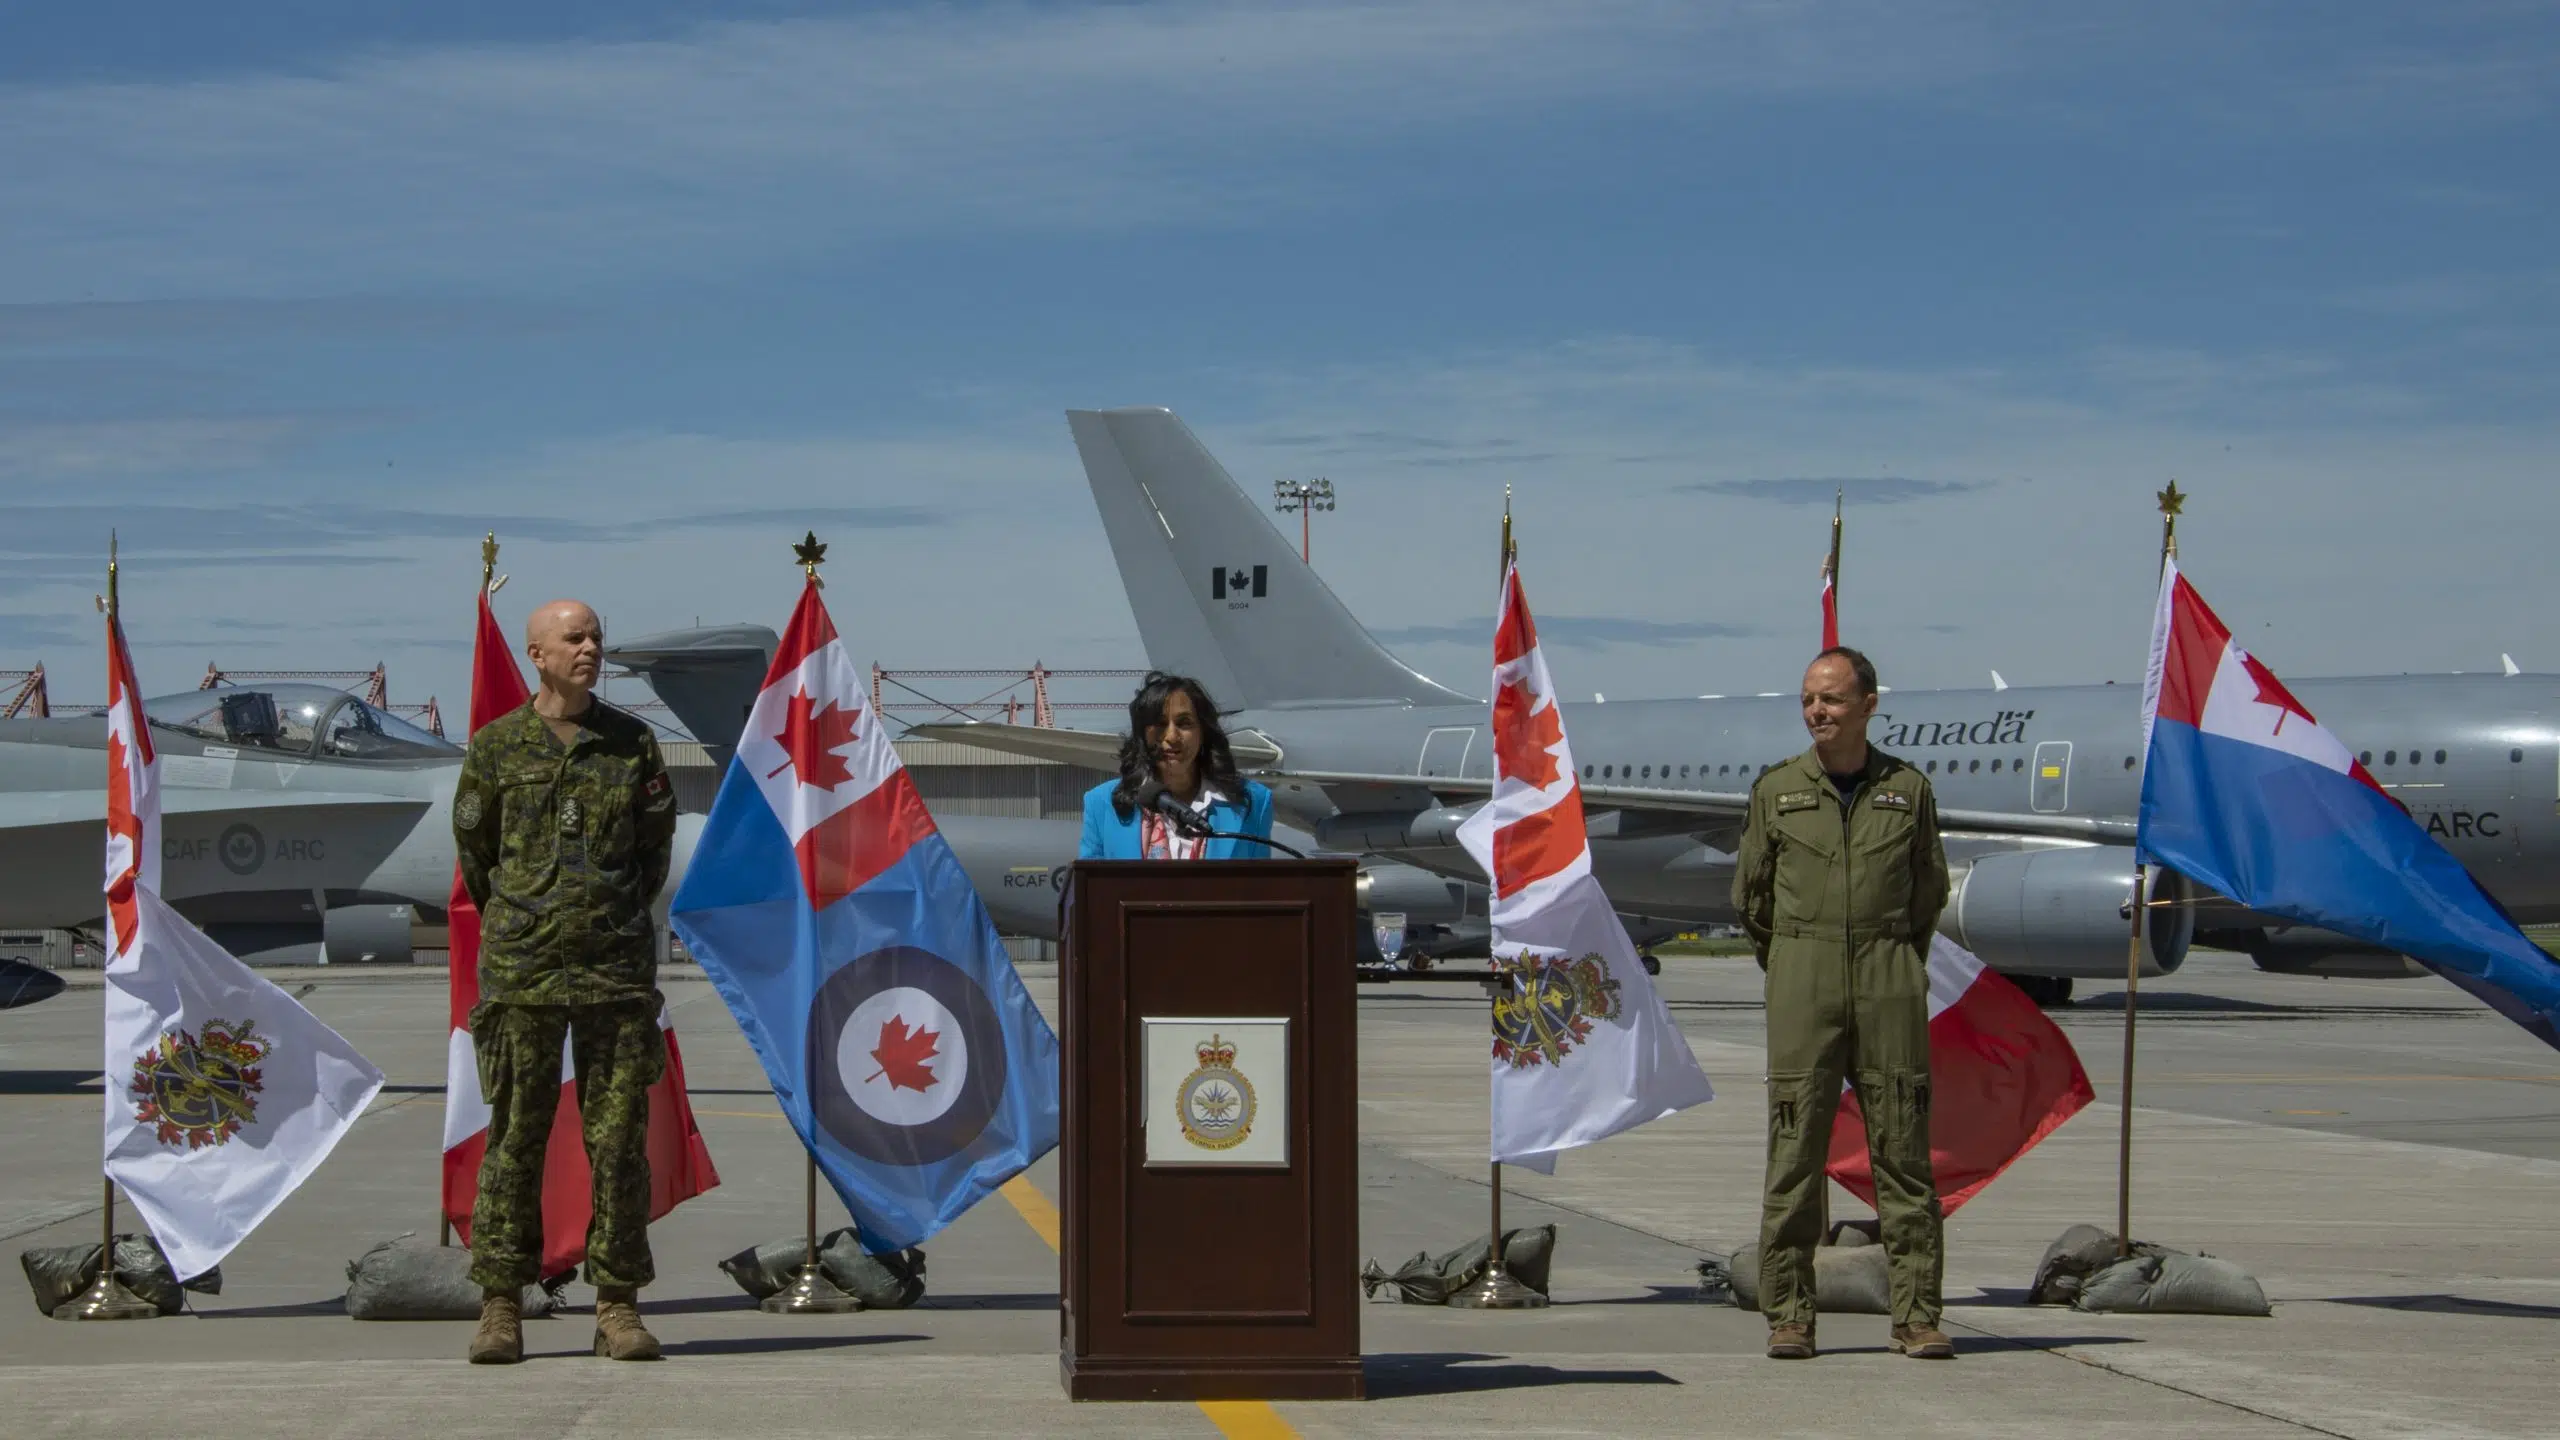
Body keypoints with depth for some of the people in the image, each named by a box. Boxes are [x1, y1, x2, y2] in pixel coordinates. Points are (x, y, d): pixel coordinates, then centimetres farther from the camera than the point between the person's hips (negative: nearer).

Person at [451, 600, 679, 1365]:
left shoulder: (633, 743, 7)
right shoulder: (496, 746, 3)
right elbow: (473, 847, 16)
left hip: (617, 970, 1)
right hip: (522, 971, -1)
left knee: (619, 1138, 0)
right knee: (514, 1137, 0)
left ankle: (618, 1307, 5)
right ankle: (501, 1308, 5)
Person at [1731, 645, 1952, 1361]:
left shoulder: (1908, 789, 7)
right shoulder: (1777, 790, 6)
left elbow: (1930, 891, 16)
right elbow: (1751, 893, 14)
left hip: (1890, 984, 0)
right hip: (1803, 982, 0)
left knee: (1903, 1152, -1)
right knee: (1795, 1149, -3)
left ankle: (1916, 1316, 1)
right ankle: (1788, 1317, 1)